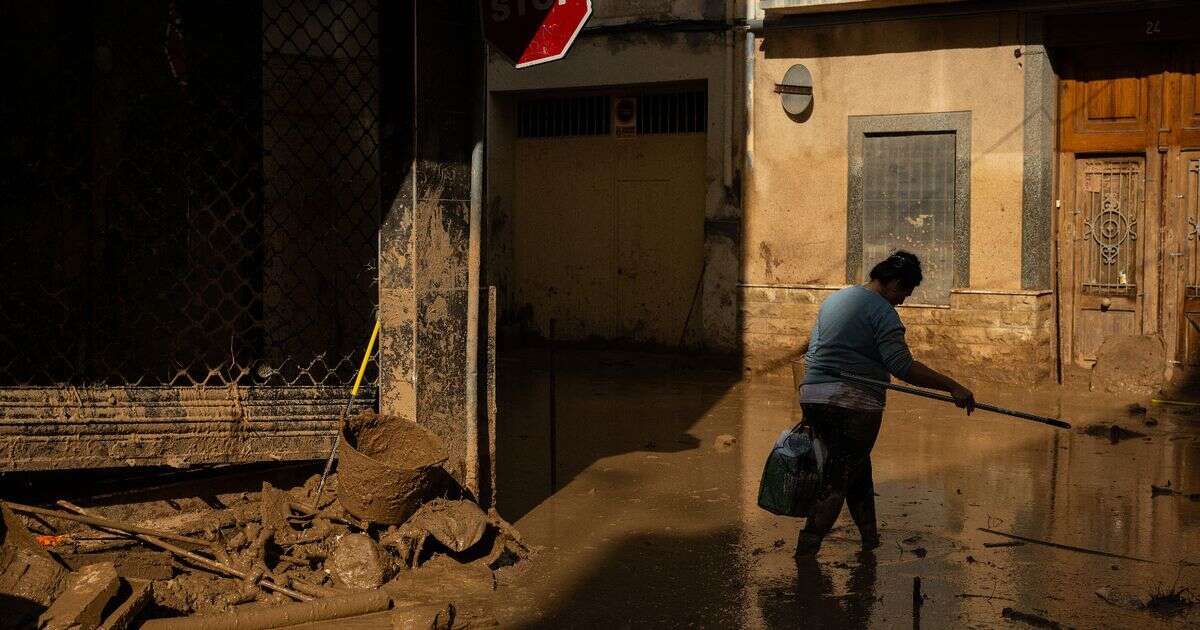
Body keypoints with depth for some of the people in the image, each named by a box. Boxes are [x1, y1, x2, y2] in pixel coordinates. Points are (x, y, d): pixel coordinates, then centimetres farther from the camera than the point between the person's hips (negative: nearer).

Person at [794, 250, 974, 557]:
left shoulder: (834, 300, 19)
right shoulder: (882, 311, -8)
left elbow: (811, 350, 24)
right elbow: (903, 367, -17)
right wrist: (952, 386, -16)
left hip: (812, 396, 8)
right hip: (854, 405, -8)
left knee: (858, 467, 21)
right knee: (839, 480, 0)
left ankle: (870, 539, 27)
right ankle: (806, 550, -3)